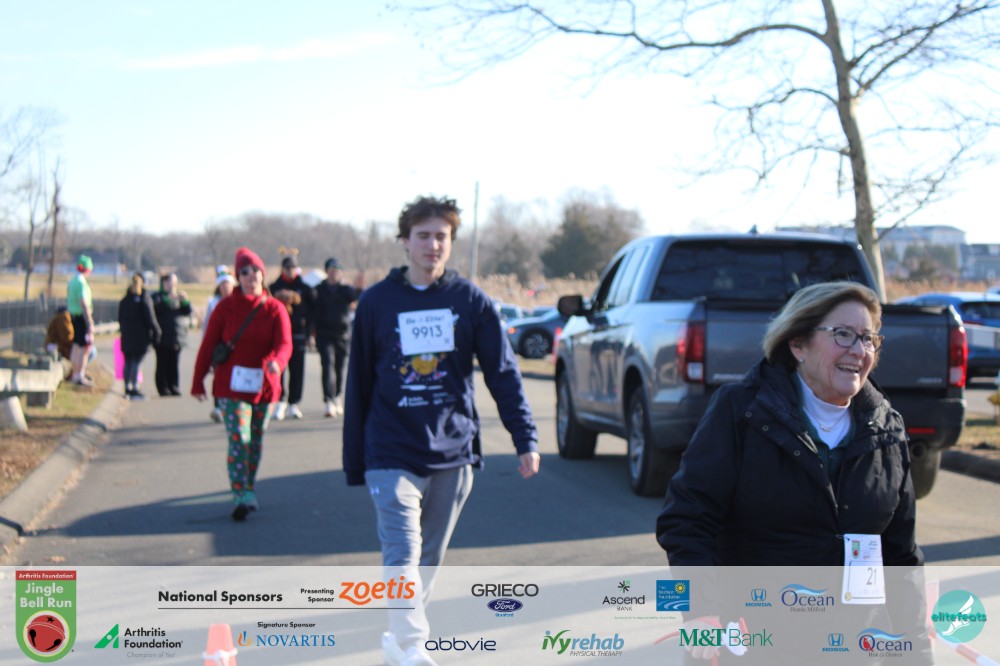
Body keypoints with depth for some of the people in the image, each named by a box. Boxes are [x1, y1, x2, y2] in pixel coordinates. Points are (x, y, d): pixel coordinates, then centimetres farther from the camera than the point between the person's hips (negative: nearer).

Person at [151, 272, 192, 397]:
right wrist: (168, 299, -25)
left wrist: (184, 301, -10)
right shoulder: (157, 297, 5)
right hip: (163, 338, -4)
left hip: (177, 338, 4)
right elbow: (156, 308, -16)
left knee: (174, 363, 4)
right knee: (163, 363, -4)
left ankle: (174, 386, 9)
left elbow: (187, 311, 8)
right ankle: (163, 387, -1)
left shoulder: (178, 296, 19)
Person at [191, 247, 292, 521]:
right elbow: (208, 345, 0)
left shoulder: (275, 309, 0)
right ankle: (241, 496, -14)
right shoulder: (226, 307, -2)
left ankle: (249, 490, 30)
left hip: (264, 385, 2)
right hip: (232, 386, -2)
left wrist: (277, 361, -36)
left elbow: (284, 343, -14)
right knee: (238, 439, -13)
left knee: (256, 441, 14)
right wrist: (198, 382, 0)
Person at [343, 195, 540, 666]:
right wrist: (354, 463, 6)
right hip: (392, 455, -2)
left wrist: (525, 438, -7)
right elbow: (358, 385, 6)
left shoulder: (470, 300, 3)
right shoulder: (376, 302, 1)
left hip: (453, 456, 2)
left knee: (430, 557, 12)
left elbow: (503, 372, 3)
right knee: (402, 556, -14)